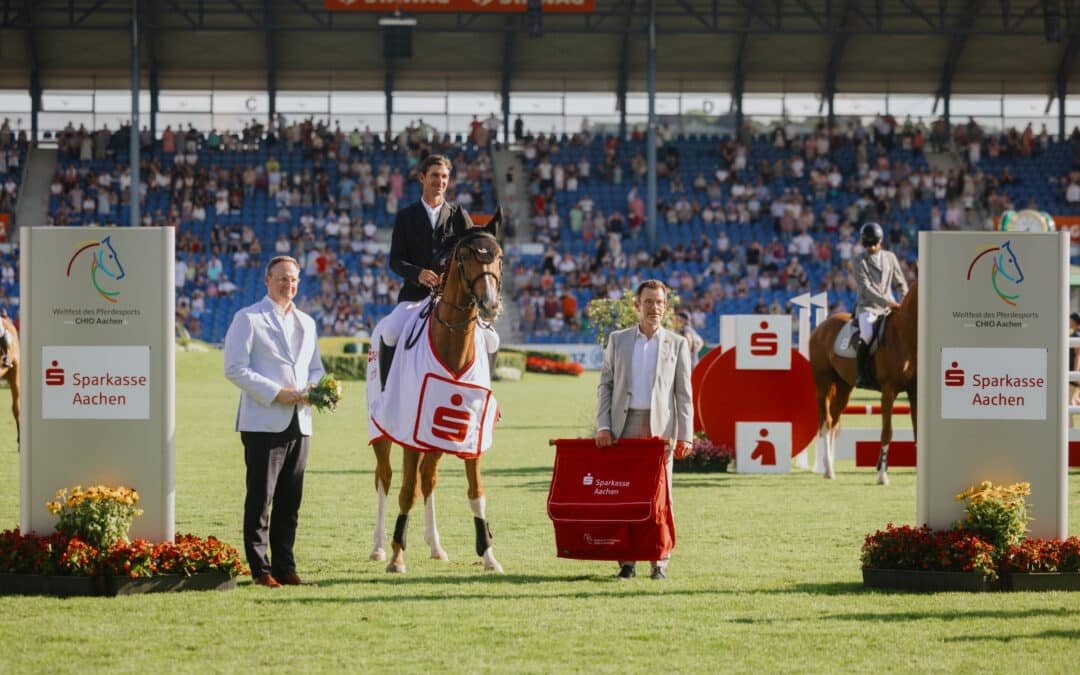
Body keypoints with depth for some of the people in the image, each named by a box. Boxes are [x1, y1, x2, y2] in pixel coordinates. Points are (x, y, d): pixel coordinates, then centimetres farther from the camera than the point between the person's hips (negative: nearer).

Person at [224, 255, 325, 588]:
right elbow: (235, 368, -9)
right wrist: (276, 393, -16)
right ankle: (260, 569, 0)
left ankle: (285, 566, 12)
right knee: (260, 498, -4)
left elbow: (315, 368, 23)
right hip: (263, 421, -6)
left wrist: (314, 387, -1)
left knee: (291, 501, 7)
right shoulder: (248, 319, -1)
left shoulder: (306, 323, 19)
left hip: (299, 423, 6)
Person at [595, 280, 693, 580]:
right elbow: (605, 385, 10)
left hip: (660, 428, -1)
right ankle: (627, 560, 3)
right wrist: (603, 426, -1)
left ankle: (659, 562, 1)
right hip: (624, 427, 1)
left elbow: (684, 393, 5)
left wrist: (685, 435, -3)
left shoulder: (677, 344, 8)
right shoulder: (618, 340, 11)